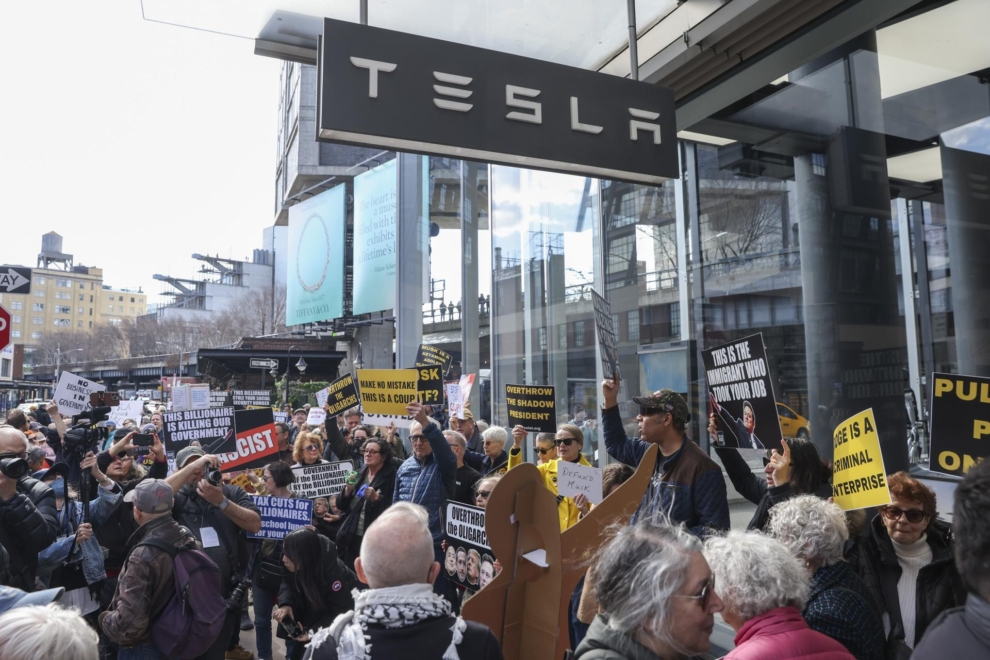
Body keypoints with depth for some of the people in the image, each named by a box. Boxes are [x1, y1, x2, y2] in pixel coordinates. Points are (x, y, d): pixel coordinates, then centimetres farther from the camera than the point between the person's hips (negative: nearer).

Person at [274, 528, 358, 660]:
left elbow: (342, 611, -26)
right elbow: (287, 581, -9)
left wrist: (313, 631, -33)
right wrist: (285, 604, -31)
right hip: (316, 611, 6)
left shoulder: (334, 572, -37)